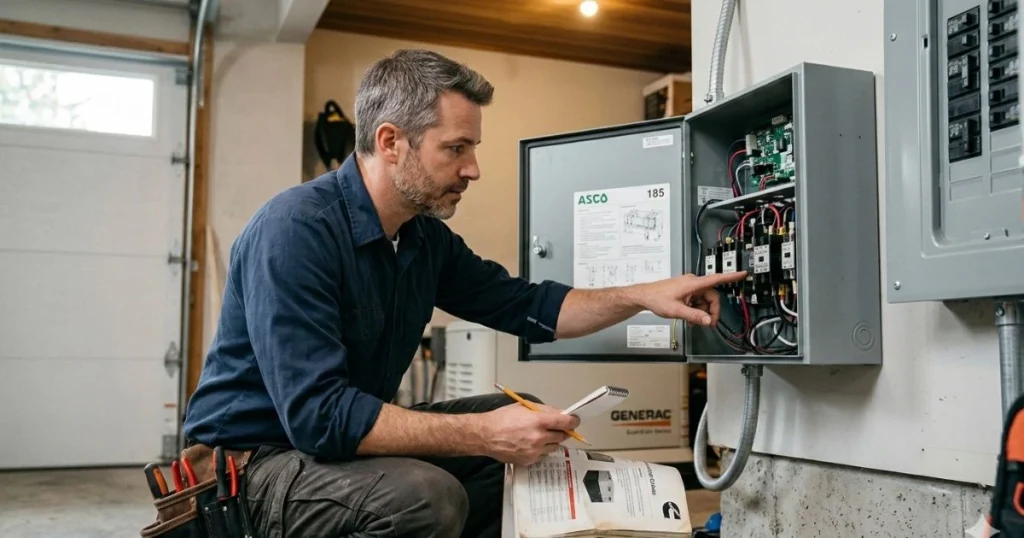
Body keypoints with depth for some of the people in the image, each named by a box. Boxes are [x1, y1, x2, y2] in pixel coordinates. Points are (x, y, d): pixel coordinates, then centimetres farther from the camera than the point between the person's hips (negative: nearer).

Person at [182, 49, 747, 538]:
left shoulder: (426, 236, 1)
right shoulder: (297, 229, -25)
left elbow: (526, 306, 11)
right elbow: (320, 415, -32)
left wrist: (643, 296, 0)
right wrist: (485, 435, -31)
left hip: (351, 438, 8)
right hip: (254, 460, -8)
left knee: (527, 420, 3)